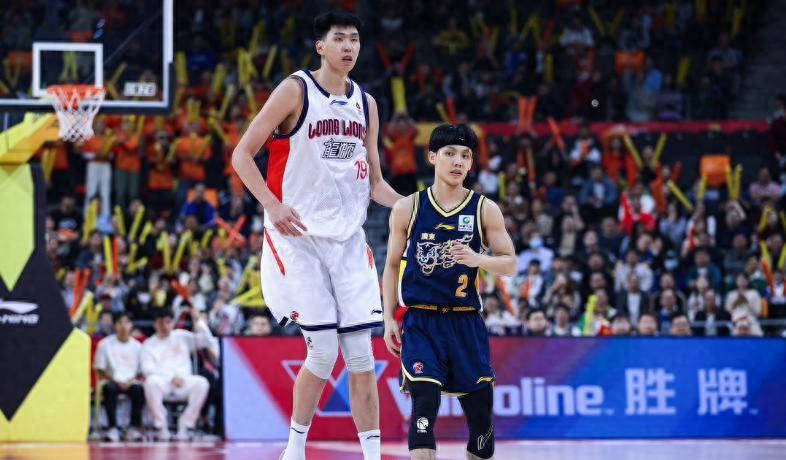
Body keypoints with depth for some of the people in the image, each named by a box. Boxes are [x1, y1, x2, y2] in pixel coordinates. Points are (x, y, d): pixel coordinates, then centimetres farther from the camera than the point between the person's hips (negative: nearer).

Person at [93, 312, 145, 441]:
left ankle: (134, 428, -20)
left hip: (131, 382, 1)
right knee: (109, 388, -37)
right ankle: (112, 428, -31)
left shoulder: (137, 346, 10)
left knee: (139, 390, -34)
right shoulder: (105, 344, 5)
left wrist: (131, 381, -11)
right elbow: (99, 371, 3)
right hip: (113, 381, -1)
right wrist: (114, 380, -12)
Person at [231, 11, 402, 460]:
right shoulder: (296, 90, -5)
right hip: (298, 235, -5)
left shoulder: (366, 103, 11)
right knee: (323, 348, -10)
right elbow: (242, 154, -6)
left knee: (360, 352, 0)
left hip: (348, 238, 5)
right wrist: (272, 205, -18)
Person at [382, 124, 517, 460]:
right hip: (420, 321, -1)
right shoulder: (407, 209, 4)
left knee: (480, 408, 4)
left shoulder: (485, 210, 3)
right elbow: (392, 266, 11)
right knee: (424, 402, -19)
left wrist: (477, 259, -18)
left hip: (466, 322, 2)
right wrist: (389, 318, 3)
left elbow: (510, 264, 2)